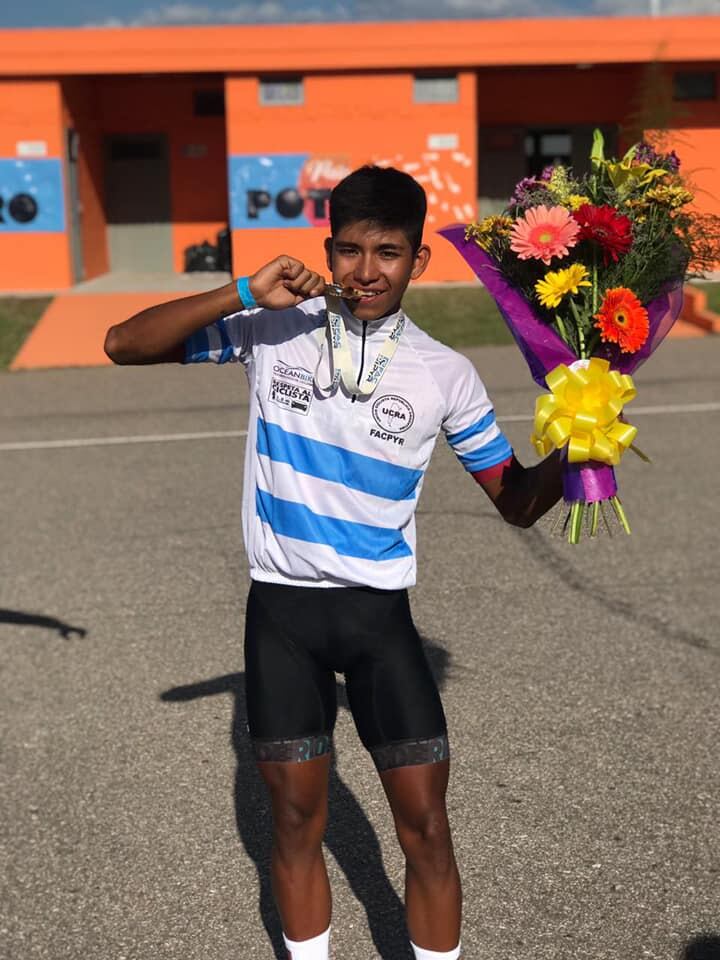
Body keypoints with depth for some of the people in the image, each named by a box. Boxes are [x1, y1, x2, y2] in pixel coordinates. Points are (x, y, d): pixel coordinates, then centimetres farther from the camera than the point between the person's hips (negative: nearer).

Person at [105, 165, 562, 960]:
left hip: (379, 610, 0)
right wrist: (244, 294, -21)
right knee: (296, 817, 11)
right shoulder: (273, 329, -4)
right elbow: (125, 345, -9)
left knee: (425, 825, 2)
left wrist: (568, 457, -20)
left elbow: (516, 501, 2)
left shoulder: (446, 374, -3)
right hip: (282, 606, 0)